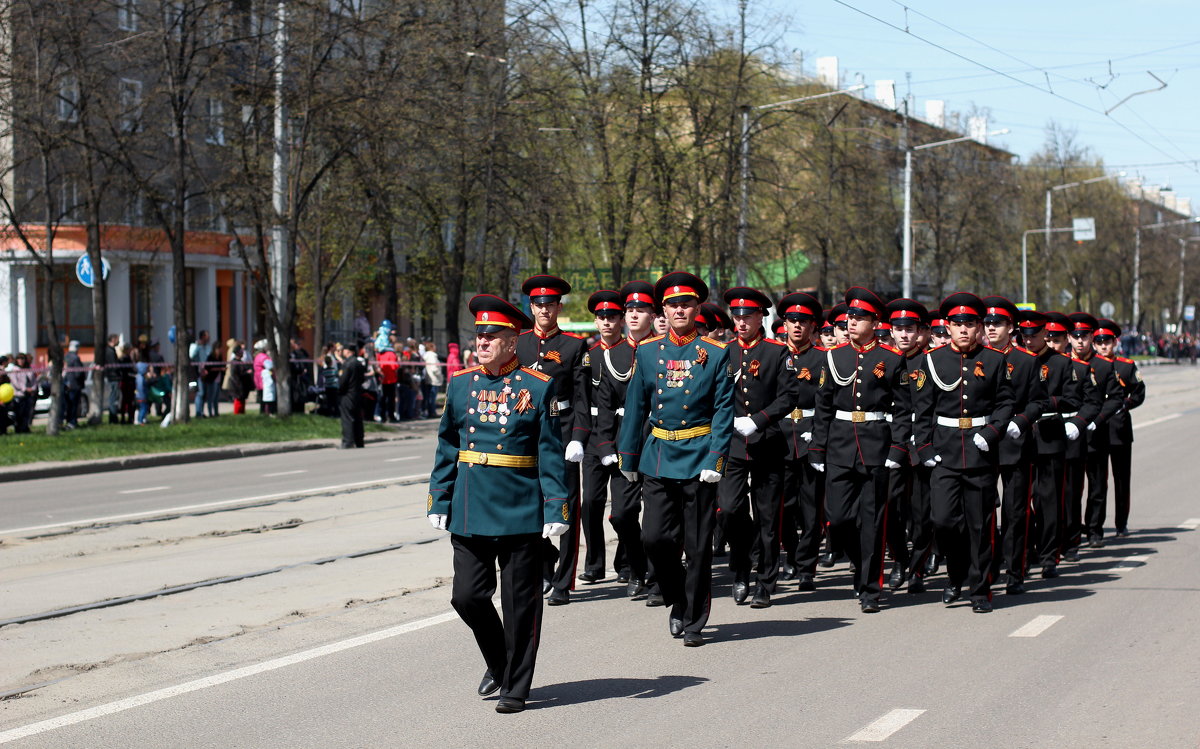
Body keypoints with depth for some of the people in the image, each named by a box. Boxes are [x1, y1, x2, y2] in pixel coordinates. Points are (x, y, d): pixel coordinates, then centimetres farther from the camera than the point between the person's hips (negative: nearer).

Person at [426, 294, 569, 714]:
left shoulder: (539, 388, -4)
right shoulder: (461, 383, 7)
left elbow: (551, 455, -4)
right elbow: (447, 447, 12)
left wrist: (557, 510, -10)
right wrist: (438, 502, 7)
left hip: (521, 513, -3)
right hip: (469, 512, 4)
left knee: (520, 602, 3)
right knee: (467, 595, 3)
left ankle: (516, 688, 16)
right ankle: (498, 664, 29)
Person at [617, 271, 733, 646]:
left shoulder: (716, 354, -1)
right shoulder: (648, 351, 7)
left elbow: (724, 411, -4)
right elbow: (635, 407, 10)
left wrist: (715, 460, -12)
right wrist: (628, 457, 9)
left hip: (698, 457, -2)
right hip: (658, 456, 3)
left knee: (697, 546, 2)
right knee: (654, 538, -3)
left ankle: (693, 622, 13)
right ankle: (678, 601, 21)